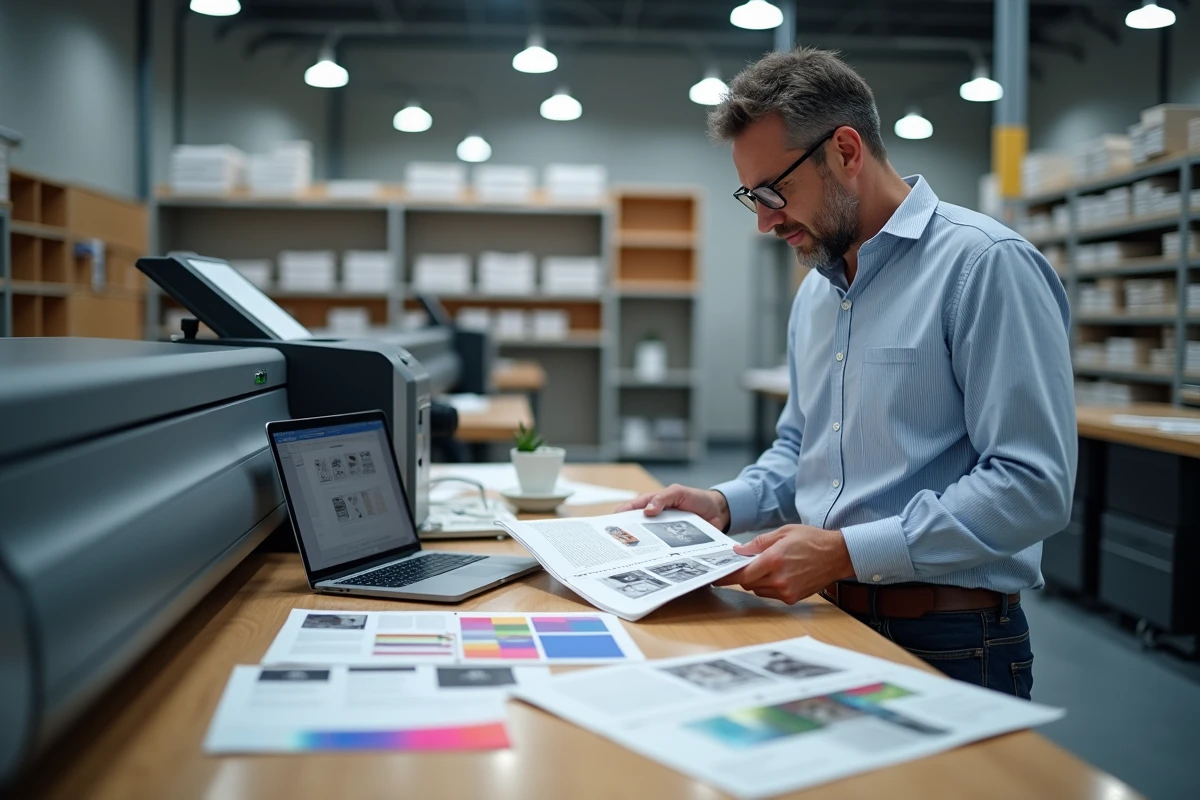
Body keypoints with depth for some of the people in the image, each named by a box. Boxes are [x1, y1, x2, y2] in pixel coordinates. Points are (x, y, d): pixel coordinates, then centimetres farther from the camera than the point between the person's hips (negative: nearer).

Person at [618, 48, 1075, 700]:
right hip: (827, 622, 6)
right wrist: (726, 505, 5)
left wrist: (845, 551, -22)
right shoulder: (816, 288, 14)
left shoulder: (986, 265, -12)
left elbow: (1032, 486, -19)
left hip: (949, 645, -6)